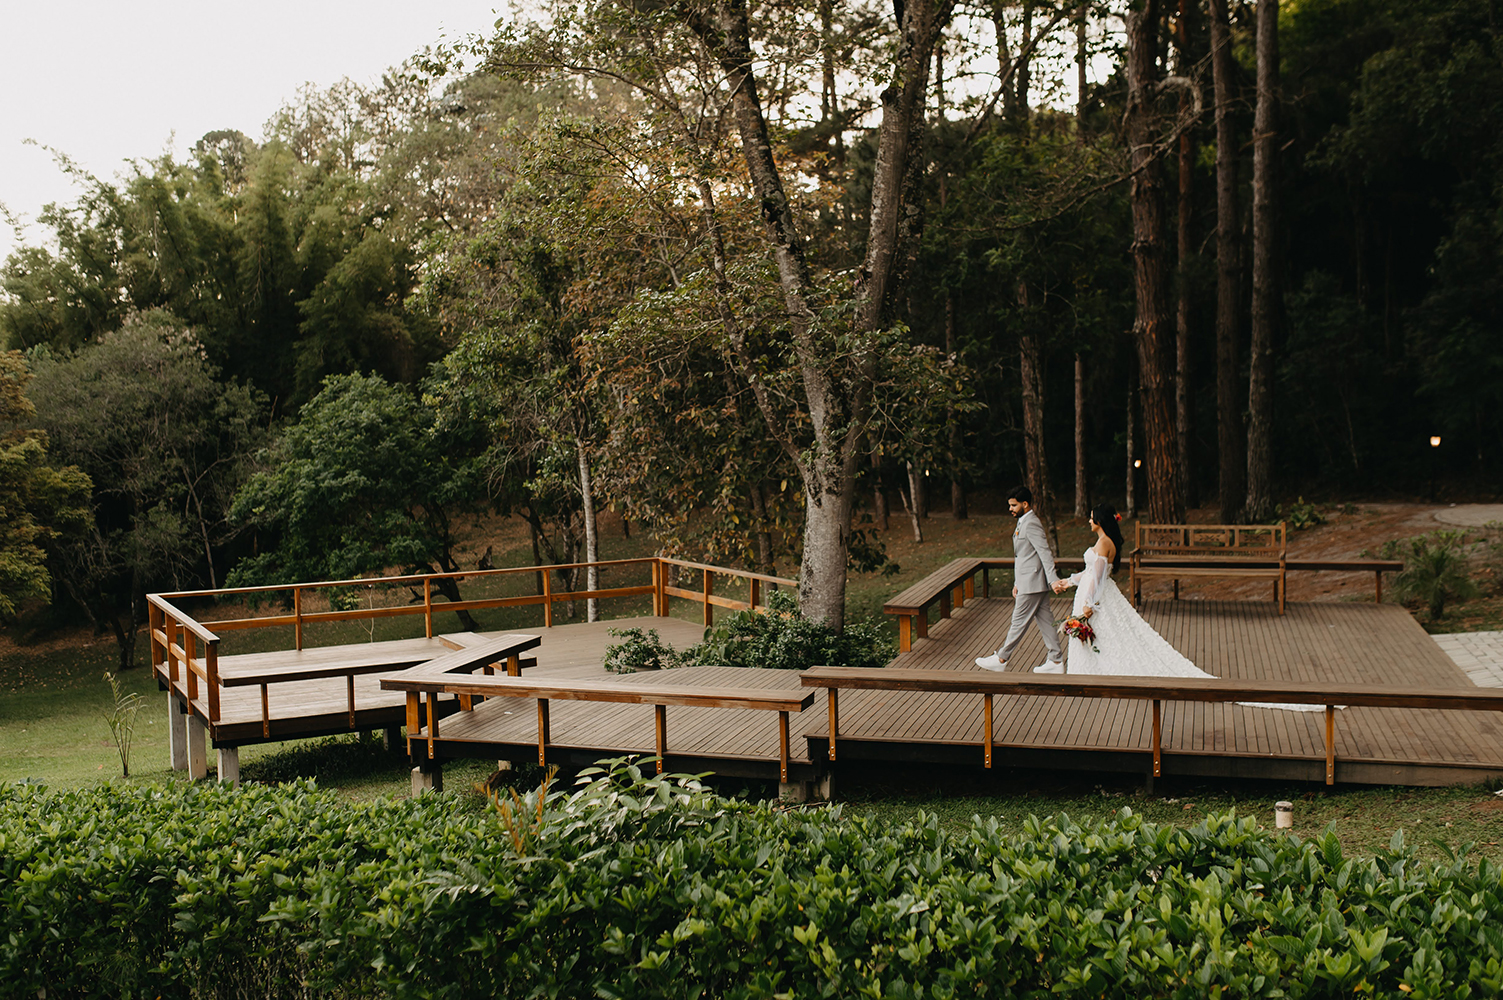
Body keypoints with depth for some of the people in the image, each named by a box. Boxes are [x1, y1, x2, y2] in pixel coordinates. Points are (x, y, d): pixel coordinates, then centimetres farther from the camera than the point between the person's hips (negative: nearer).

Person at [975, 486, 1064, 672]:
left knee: (1019, 622, 0)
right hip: (1028, 582, 10)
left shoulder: (1031, 524, -16)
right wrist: (1017, 584, 23)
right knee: (1045, 621, 11)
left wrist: (1053, 579, -30)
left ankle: (1001, 659, 8)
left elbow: (1045, 553, -23)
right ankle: (1056, 661, 14)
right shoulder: (1023, 523, 16)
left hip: (1032, 585, -10)